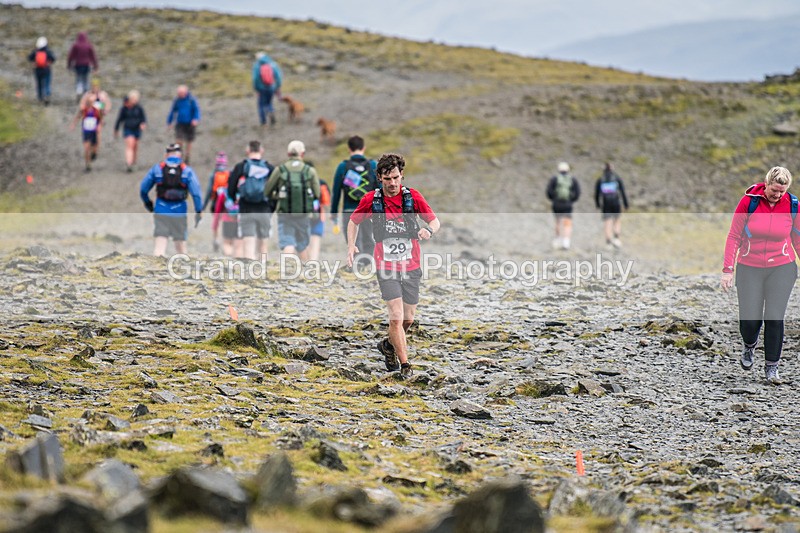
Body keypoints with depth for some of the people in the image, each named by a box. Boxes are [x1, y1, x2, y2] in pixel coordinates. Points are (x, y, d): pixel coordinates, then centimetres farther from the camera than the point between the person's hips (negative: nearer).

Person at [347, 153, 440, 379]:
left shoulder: (412, 196, -3)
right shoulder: (371, 199, -3)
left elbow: (435, 221, 1)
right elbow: (354, 221, 13)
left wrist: (429, 230, -22)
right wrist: (351, 246, 0)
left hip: (411, 267, 2)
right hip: (386, 267, -2)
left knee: (408, 319, 11)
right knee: (396, 316, -14)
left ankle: (389, 345, 40)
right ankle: (405, 365, -5)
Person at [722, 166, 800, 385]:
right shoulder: (749, 201, -9)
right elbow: (734, 236, -3)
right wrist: (727, 269, -5)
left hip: (781, 268, 1)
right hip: (749, 268, -1)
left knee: (774, 318, -4)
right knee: (749, 318, -3)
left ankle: (771, 367, 10)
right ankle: (749, 346, 32)